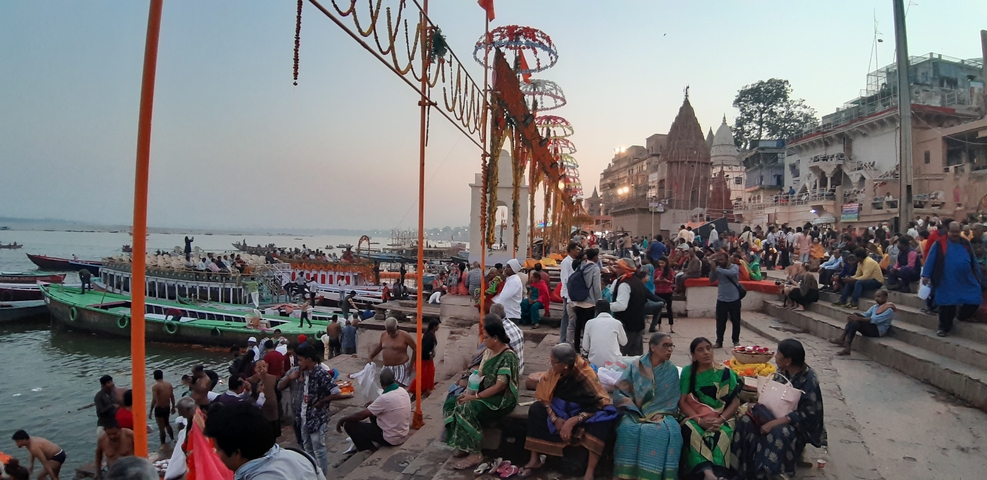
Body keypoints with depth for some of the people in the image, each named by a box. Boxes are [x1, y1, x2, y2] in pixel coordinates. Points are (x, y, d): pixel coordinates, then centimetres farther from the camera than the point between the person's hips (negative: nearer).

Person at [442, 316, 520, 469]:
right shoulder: (488, 351, 8)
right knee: (452, 403, -8)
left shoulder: (508, 357, -19)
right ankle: (463, 446, -1)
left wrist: (475, 396, -22)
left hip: (501, 399, -9)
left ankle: (475, 454, -15)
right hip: (485, 394, 9)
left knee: (467, 410, -29)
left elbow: (500, 386, -23)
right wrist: (470, 391, -6)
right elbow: (480, 375, 12)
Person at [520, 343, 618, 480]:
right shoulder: (554, 372, -16)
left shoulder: (585, 376, -29)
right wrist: (554, 418, -22)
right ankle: (534, 460, -9)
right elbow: (543, 396, -9)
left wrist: (572, 421, -33)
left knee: (600, 420, -35)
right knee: (536, 409, -17)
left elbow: (598, 405, -27)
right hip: (562, 408, 4)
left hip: (584, 411, -4)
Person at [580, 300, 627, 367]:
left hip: (594, 363, 0)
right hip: (613, 362, 0)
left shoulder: (589, 323, 1)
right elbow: (624, 342, 16)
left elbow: (585, 348, 3)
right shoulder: (617, 323, 0)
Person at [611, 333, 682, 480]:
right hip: (635, 413, -1)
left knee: (668, 431, -32)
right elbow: (620, 392, 0)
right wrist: (635, 412, -12)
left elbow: (671, 399, 5)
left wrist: (660, 414, -12)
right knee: (629, 429, -33)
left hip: (660, 414, 1)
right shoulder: (635, 367, 4)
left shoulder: (672, 370, 9)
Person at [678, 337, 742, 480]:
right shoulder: (688, 372, 2)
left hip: (721, 417, 0)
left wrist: (720, 420, -17)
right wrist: (699, 420, -18)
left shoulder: (726, 373, 1)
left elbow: (735, 401, -1)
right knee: (692, 431, -33)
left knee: (721, 434, -34)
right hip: (694, 416, 0)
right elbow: (682, 401, -2)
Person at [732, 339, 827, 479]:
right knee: (746, 420, -18)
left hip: (800, 423, -6)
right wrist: (759, 404, -11)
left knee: (779, 433, -39)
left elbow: (807, 414, -27)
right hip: (778, 413, 7)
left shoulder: (809, 379, -22)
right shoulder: (782, 371, -3)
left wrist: (775, 422, -33)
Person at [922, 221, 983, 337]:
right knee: (947, 305, 2)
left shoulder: (965, 244, 8)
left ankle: (961, 316, 31)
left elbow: (974, 261, 15)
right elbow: (930, 260, -6)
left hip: (967, 281, 4)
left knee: (974, 301, 4)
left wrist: (978, 278, 16)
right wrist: (926, 275, -12)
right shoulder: (939, 244, -5)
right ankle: (944, 328, 14)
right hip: (947, 283, -4)